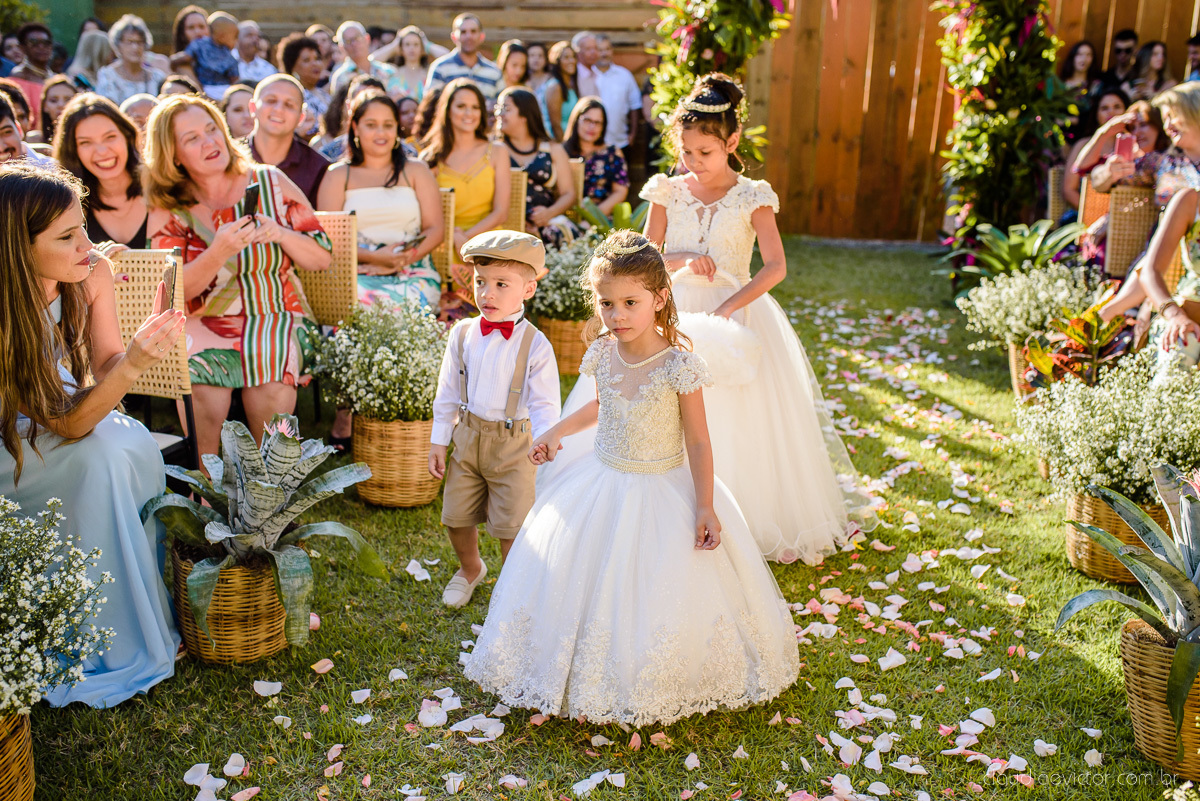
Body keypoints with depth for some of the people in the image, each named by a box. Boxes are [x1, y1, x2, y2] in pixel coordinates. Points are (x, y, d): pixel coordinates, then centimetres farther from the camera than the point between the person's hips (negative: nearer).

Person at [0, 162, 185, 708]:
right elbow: (68, 423, -31)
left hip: (65, 418, 5)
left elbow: (105, 369, -7)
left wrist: (145, 345, -30)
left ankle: (138, 625, -9)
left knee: (132, 443, -24)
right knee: (106, 453, -30)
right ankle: (104, 645, -17)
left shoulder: (92, 276, -17)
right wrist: (134, 362, -46)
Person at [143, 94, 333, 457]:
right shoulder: (168, 208, 4)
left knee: (272, 390, -25)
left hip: (277, 317, 0)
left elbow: (323, 258, 6)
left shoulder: (270, 183, 5)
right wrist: (218, 253, -20)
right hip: (204, 323, 0)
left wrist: (281, 234, -14)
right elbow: (172, 292, -4)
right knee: (198, 371, -26)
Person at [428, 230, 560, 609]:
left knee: (511, 526, 2)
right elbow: (447, 391, 6)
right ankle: (470, 569, 44)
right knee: (457, 517, 14)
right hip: (467, 437, 4)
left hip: (512, 445, -3)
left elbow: (545, 403, -13)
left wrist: (545, 438, -32)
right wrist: (439, 441, 7)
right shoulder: (463, 334, -3)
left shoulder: (535, 345, -14)